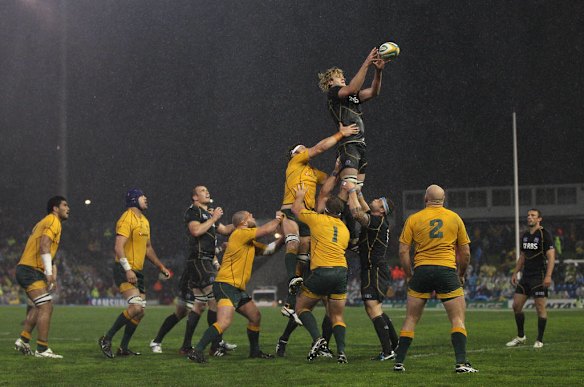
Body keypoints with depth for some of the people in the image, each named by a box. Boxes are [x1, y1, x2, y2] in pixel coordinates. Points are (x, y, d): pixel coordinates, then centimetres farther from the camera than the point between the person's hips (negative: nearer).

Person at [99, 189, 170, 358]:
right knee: (136, 307, -21)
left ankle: (123, 348, 14)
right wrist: (128, 270, -28)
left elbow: (148, 248, 29)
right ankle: (106, 339, -12)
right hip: (124, 270, -9)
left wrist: (161, 267, 25)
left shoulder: (144, 221, 18)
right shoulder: (127, 219, -12)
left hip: (137, 272, 9)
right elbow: (118, 247, -21)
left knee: (140, 312, 5)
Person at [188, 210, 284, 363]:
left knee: (256, 317, 18)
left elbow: (268, 249, 29)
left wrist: (283, 238, 17)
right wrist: (278, 219, 7)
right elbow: (267, 230, -11)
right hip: (225, 285, -10)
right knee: (225, 322, -26)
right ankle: (197, 351, -29)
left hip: (238, 289, 10)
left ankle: (255, 351, 33)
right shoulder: (240, 233, -9)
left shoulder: (250, 242, 21)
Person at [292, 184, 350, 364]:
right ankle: (341, 351, -8)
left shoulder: (318, 219, 4)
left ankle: (317, 339, -12)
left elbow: (296, 209, 18)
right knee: (337, 317, 11)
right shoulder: (345, 229, 19)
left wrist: (300, 196, 39)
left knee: (301, 307, 10)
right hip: (342, 271, 5)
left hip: (322, 272, -5)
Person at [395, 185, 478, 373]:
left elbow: (403, 251, 2)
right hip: (447, 270, -1)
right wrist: (461, 275, 22)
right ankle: (461, 362, -9)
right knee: (458, 318, 3)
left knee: (411, 320, 11)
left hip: (422, 270, 1)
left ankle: (399, 362, 11)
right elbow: (465, 253, 9)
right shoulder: (455, 218, 8)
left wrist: (409, 275, 13)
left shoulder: (413, 219, 6)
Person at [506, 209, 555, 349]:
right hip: (525, 276, 7)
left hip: (539, 277, -7)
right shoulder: (525, 236, 13)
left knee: (540, 307, -4)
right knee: (516, 305, 5)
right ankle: (521, 337, 18)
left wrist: (548, 276, -22)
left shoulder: (544, 235, -8)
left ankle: (539, 340, 3)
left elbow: (551, 256, -13)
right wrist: (515, 273, 16)